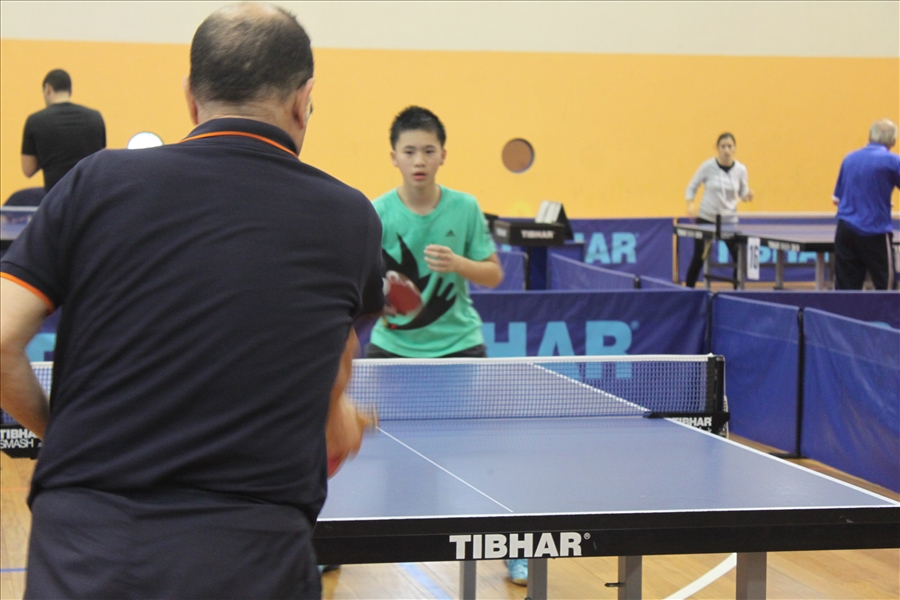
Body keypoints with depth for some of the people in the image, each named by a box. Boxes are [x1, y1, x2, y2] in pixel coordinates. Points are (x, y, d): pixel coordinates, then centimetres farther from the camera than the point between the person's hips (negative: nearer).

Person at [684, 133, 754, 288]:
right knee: (699, 258, -1)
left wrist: (748, 196, -13)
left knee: (740, 258, -8)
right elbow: (691, 188, 0)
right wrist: (690, 204, -17)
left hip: (729, 219, 2)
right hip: (706, 219, -2)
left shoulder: (741, 169, -4)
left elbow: (743, 193, 10)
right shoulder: (708, 166, -10)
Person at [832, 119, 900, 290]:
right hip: (875, 231, -5)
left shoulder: (850, 159, 10)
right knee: (886, 288, 3)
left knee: (845, 289, 5)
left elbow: (837, 199, 16)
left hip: (845, 230, 5)